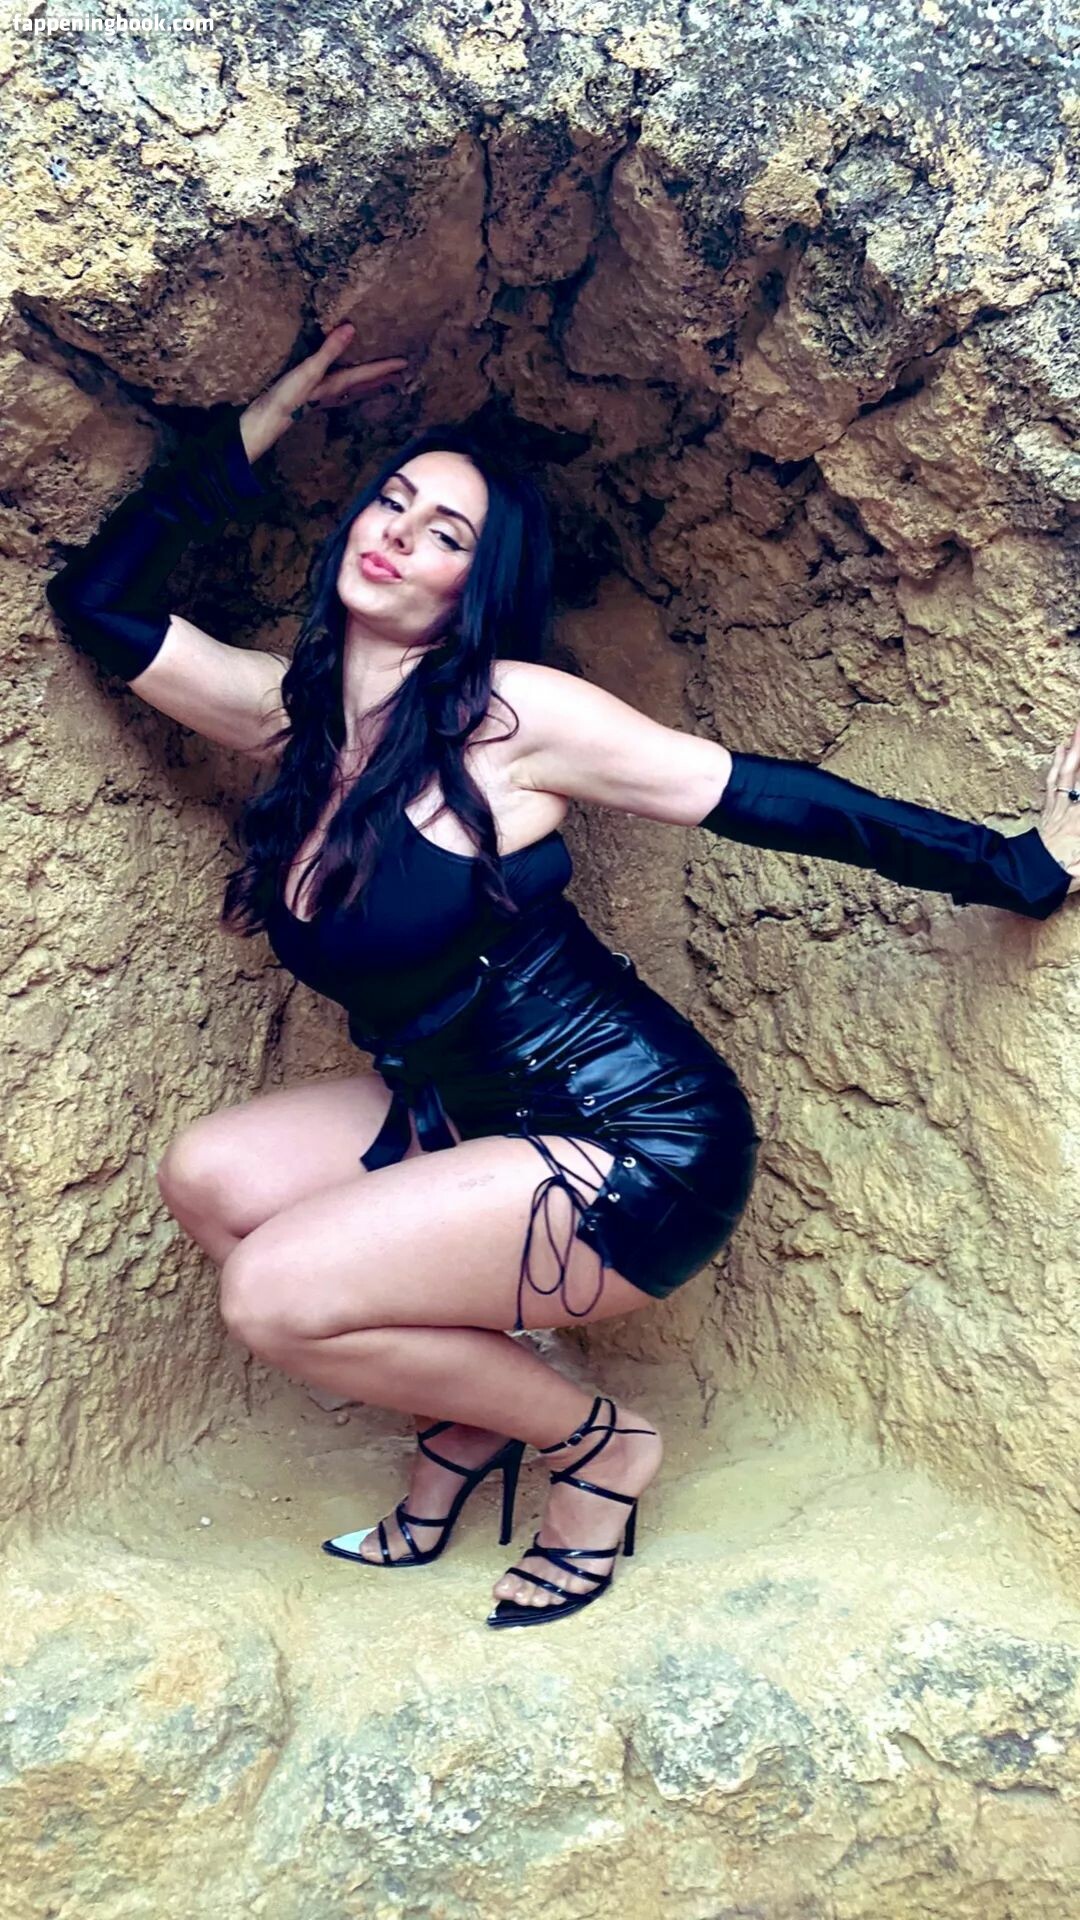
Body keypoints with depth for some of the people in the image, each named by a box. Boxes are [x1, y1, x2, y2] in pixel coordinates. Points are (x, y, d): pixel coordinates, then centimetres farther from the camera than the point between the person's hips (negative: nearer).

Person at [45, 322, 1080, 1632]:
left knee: (274, 1293, -18)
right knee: (208, 1177, -6)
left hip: (641, 1145, -7)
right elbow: (100, 600, 8)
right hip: (462, 1116, 7)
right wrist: (264, 421, 7)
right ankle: (469, 1414, 11)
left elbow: (774, 802, -12)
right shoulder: (287, 713, 4)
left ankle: (597, 1440, 6)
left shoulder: (510, 713, -15)